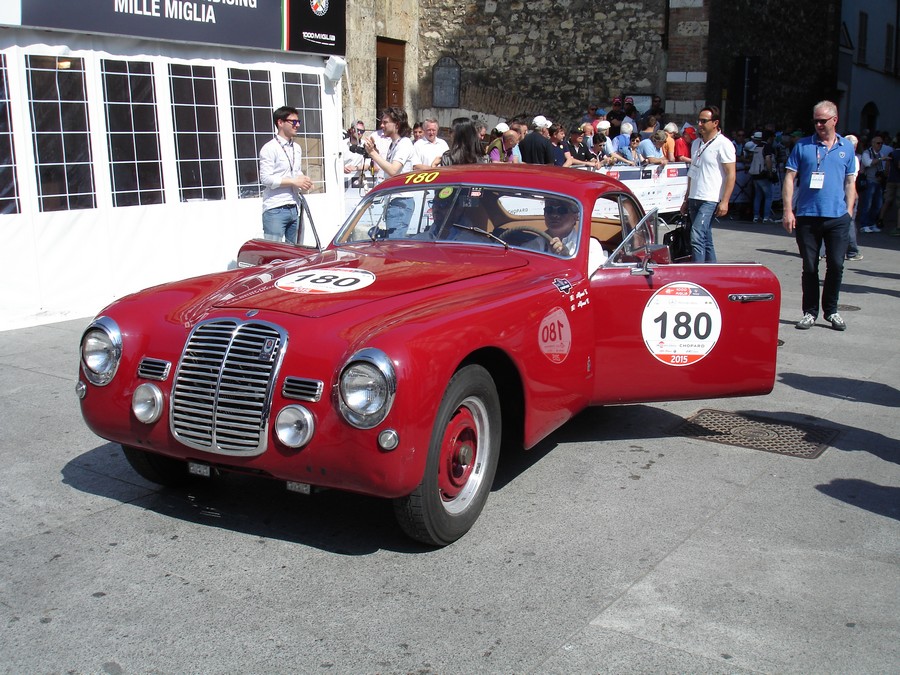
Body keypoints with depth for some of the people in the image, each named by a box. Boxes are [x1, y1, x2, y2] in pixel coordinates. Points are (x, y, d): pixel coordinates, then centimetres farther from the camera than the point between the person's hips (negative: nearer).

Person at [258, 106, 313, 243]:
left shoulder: (297, 148, 16)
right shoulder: (270, 148, -9)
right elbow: (266, 178, -15)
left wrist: (304, 180, 4)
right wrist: (294, 181, -16)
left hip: (294, 208, 8)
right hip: (275, 210, -8)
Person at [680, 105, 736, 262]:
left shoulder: (723, 144, -6)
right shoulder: (696, 143, 17)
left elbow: (731, 174, -10)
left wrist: (725, 202, -17)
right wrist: (686, 200, 21)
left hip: (710, 200, -8)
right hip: (694, 199, 8)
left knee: (697, 237, -18)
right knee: (706, 240, 11)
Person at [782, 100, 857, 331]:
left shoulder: (846, 148, 10)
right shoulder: (803, 146, 4)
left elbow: (850, 182, 13)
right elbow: (789, 178, 3)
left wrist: (849, 211, 4)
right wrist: (788, 210, -5)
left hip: (837, 217, 1)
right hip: (806, 216, -1)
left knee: (836, 265, 2)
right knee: (810, 267, 5)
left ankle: (831, 310, 18)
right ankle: (810, 312, 15)